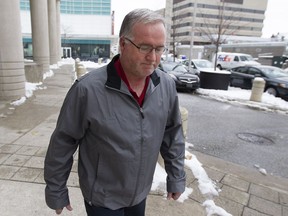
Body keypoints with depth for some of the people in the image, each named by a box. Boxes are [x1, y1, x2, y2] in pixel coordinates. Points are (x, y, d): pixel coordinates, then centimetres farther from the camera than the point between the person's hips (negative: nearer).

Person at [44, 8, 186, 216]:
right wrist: (56, 190, -4)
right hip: (102, 199, -4)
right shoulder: (88, 89, -25)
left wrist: (176, 177, 4)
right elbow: (62, 142, -14)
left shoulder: (167, 85, -12)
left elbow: (173, 134, -1)